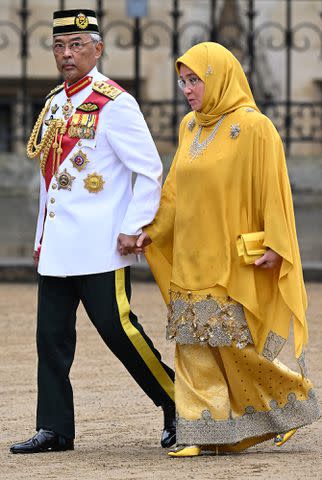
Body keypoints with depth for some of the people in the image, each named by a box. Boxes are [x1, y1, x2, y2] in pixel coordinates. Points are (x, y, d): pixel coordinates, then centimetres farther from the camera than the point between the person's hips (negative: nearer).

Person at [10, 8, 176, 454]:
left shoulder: (114, 104, -9)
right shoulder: (55, 103, 14)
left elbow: (150, 171, -9)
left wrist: (133, 229, -13)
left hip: (100, 246, -7)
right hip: (57, 247, 7)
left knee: (118, 329, -5)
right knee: (52, 336, 5)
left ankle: (178, 405, 10)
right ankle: (55, 429, 10)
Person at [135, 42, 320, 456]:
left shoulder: (252, 127, -10)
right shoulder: (191, 127, 11)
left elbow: (272, 190, -11)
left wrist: (274, 245, -17)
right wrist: (153, 231, 8)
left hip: (234, 262, -7)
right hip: (191, 260, 7)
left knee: (236, 345, -5)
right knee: (195, 345, 1)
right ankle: (203, 432, 2)